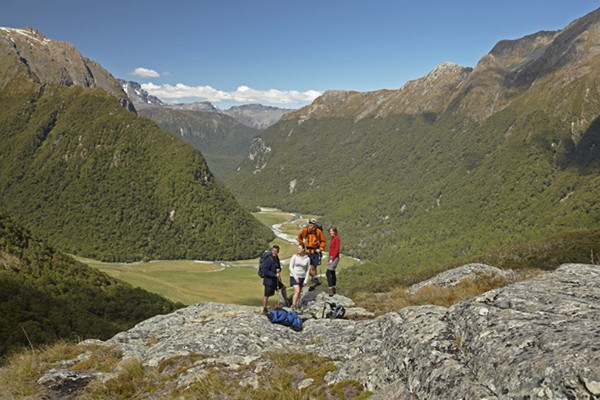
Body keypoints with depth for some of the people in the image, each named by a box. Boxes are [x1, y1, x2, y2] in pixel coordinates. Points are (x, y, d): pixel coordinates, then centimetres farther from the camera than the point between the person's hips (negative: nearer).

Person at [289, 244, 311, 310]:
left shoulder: (307, 259, 1)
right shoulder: (294, 257, -4)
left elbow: (307, 270, 8)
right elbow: (291, 267, -3)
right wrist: (295, 277, -11)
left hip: (302, 277, 3)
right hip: (294, 277, -3)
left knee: (299, 293, 8)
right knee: (297, 291, -18)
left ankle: (296, 306, 17)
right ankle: (293, 306, -12)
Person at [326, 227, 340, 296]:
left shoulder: (337, 238, -12)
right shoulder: (332, 239, 14)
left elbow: (337, 250, -17)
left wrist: (332, 259, -18)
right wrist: (329, 259, 15)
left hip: (335, 258, -9)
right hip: (331, 257, 9)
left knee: (328, 272, -16)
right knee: (332, 273, 13)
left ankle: (330, 289, -16)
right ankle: (334, 289, 21)